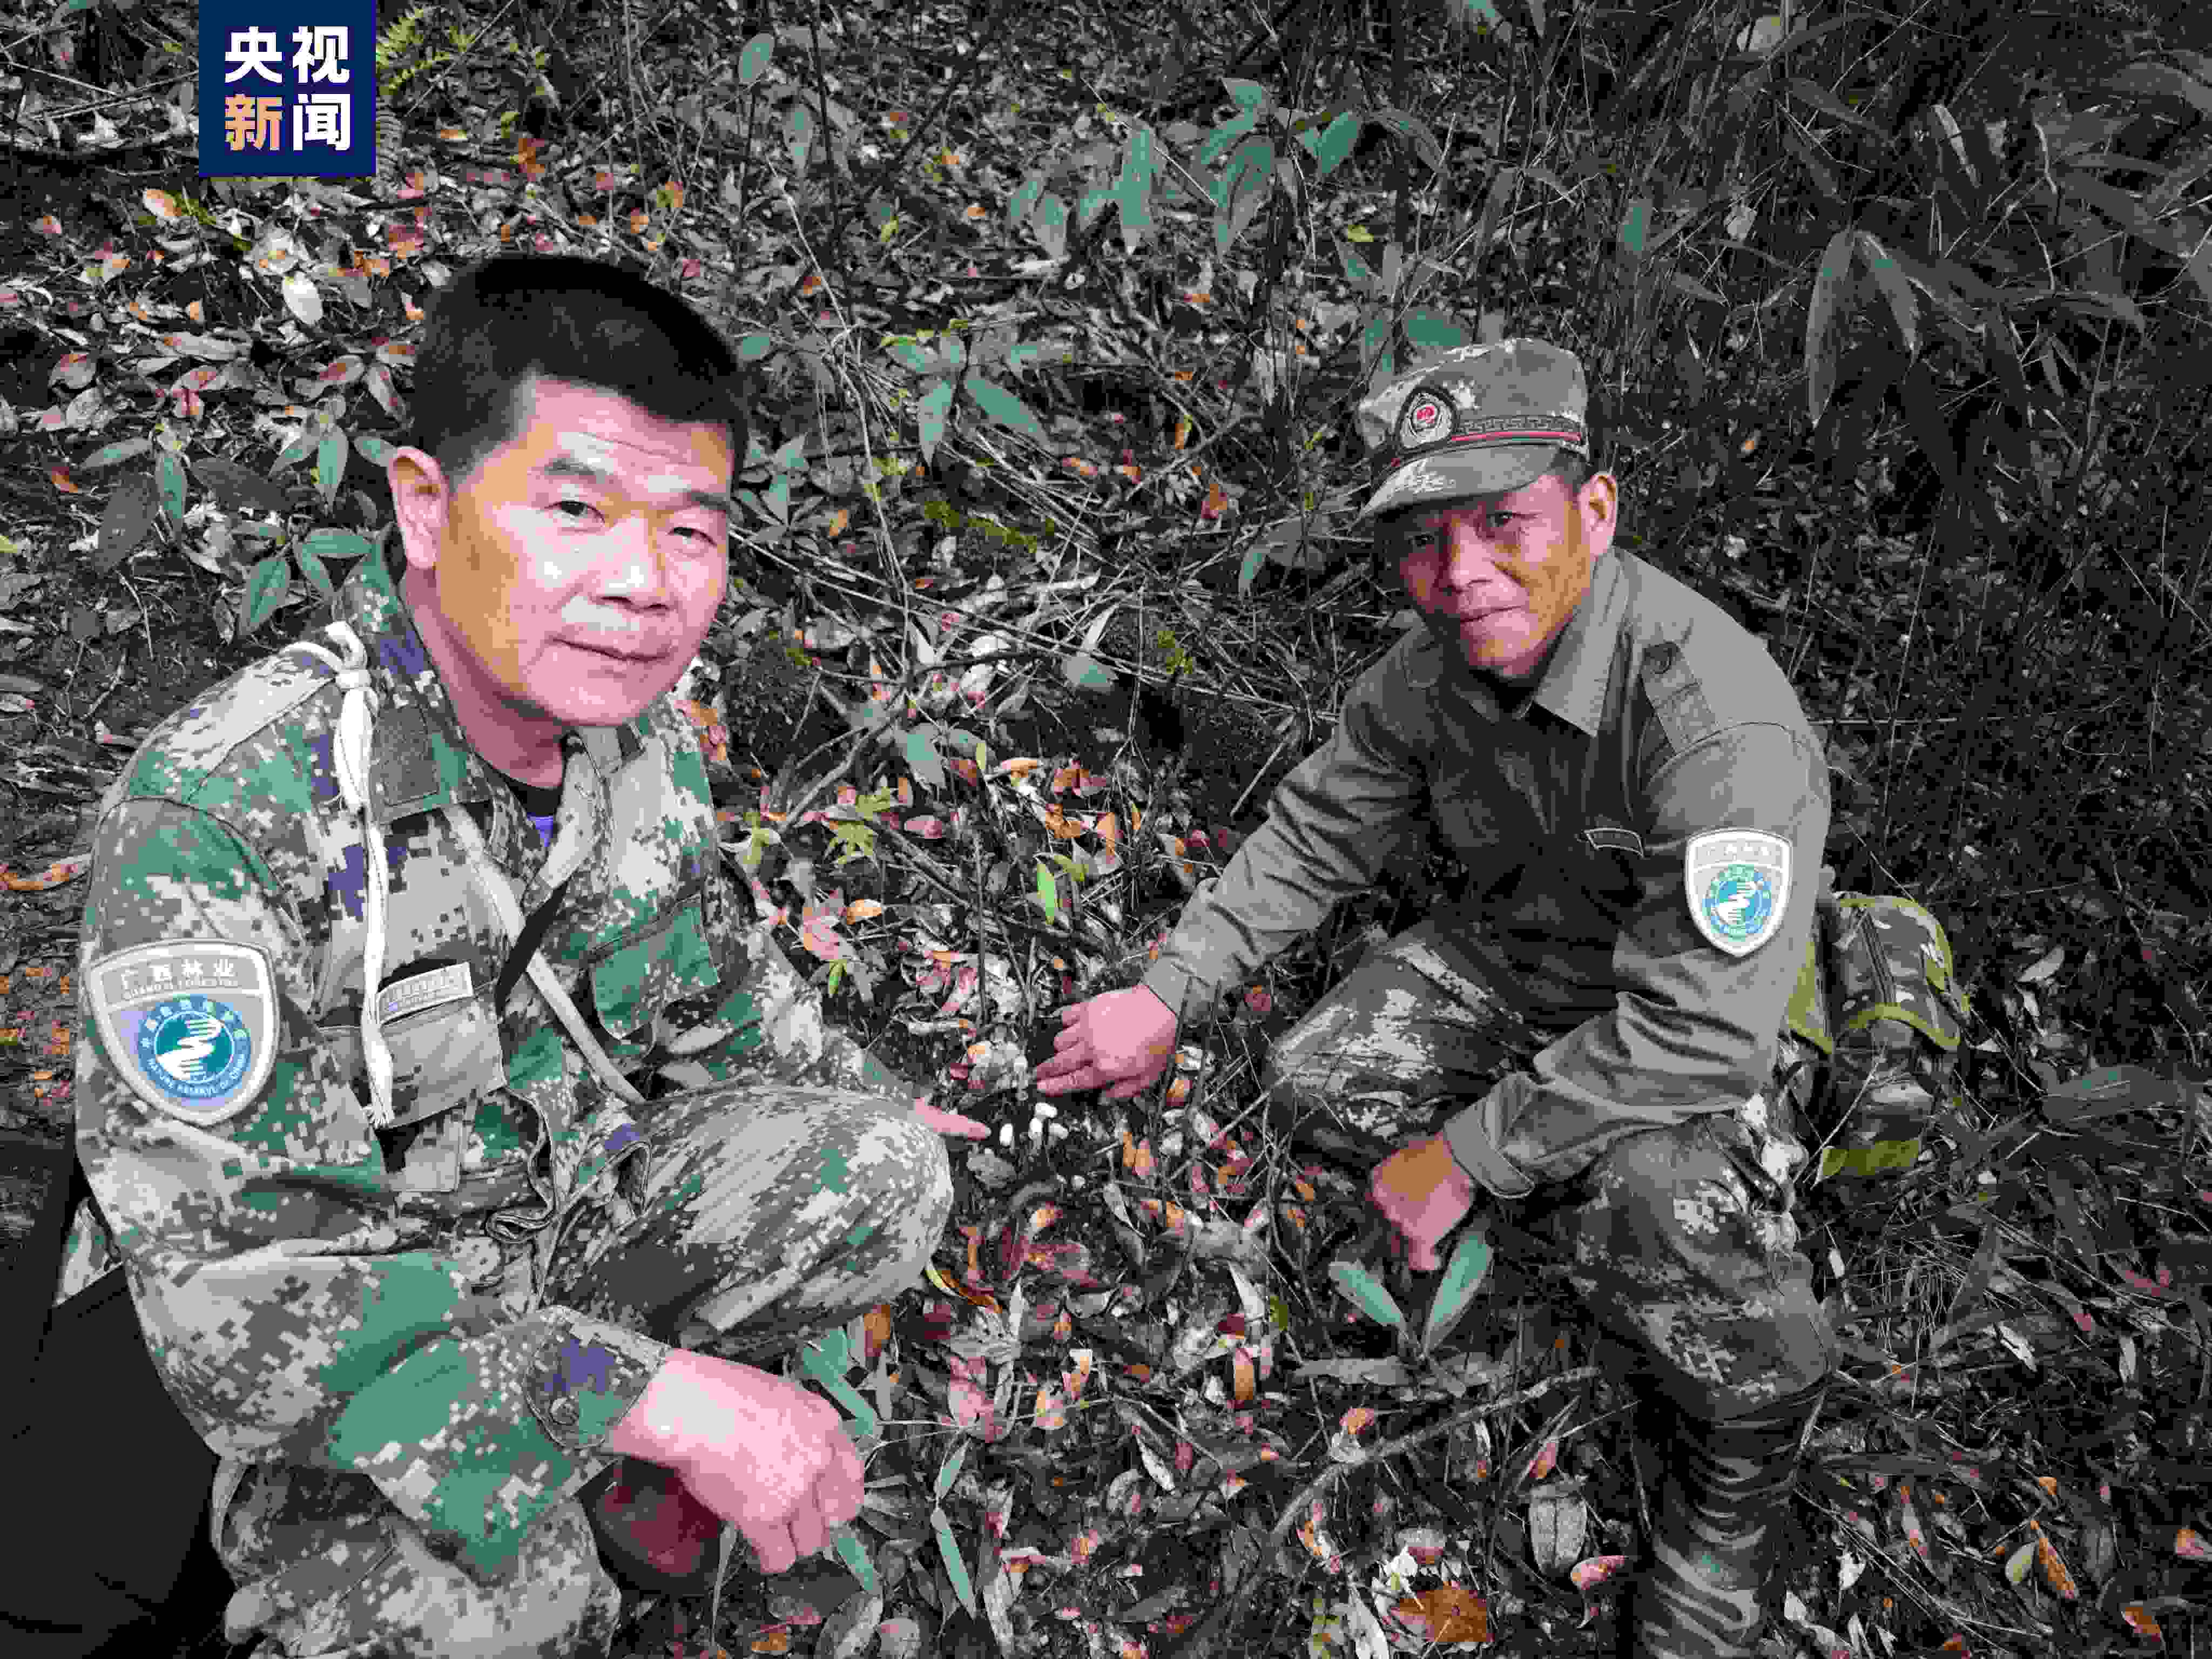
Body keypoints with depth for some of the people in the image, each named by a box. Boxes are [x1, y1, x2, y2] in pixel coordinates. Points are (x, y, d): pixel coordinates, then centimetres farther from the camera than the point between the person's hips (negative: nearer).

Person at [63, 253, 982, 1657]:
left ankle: (593, 1460, 6)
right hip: (333, 1321, -5)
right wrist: (660, 1395, -36)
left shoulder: (639, 730, -10)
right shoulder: (218, 815, -31)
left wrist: (864, 1108, 17)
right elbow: (237, 1297, -31)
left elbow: (713, 979, 10)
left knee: (887, 1173, -9)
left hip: (572, 1205, 6)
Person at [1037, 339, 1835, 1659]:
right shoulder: (1432, 670, -13)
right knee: (1317, 1086, -10)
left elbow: (1700, 1029, -36)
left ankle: (1736, 1472, 0)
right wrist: (1167, 996, -2)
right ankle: (1649, 1263, 4)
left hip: (1704, 1024, -6)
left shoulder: (1718, 717, -35)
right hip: (1515, 957, 6)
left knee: (1662, 1201, -34)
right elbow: (1317, 838, 2)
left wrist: (1464, 1154, -29)